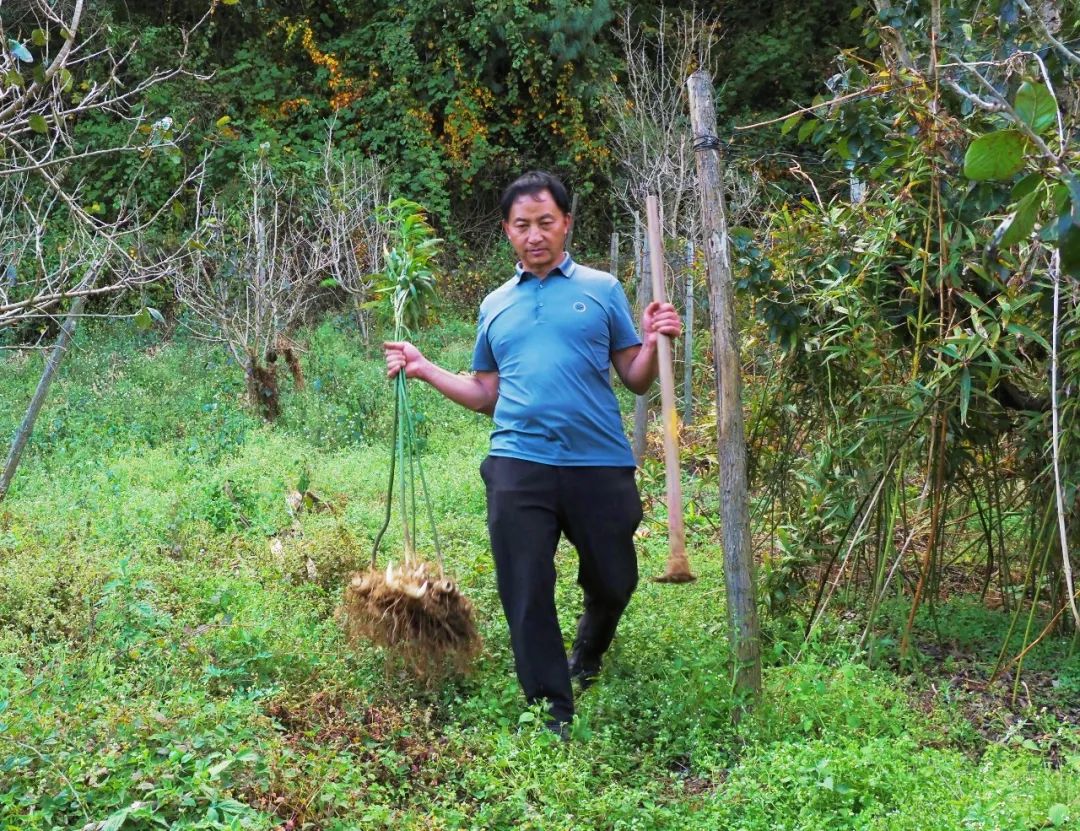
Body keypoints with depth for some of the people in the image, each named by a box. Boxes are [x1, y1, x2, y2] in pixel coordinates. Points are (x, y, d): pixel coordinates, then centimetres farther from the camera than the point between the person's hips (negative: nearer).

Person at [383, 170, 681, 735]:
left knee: (614, 581, 10)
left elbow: (635, 380, 6)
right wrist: (424, 369, 9)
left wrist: (652, 343, -13)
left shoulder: (602, 289, 8)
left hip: (600, 462, -1)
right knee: (526, 594, 0)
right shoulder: (495, 305, 16)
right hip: (519, 463, 1)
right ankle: (553, 717, 13)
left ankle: (586, 658, 43)